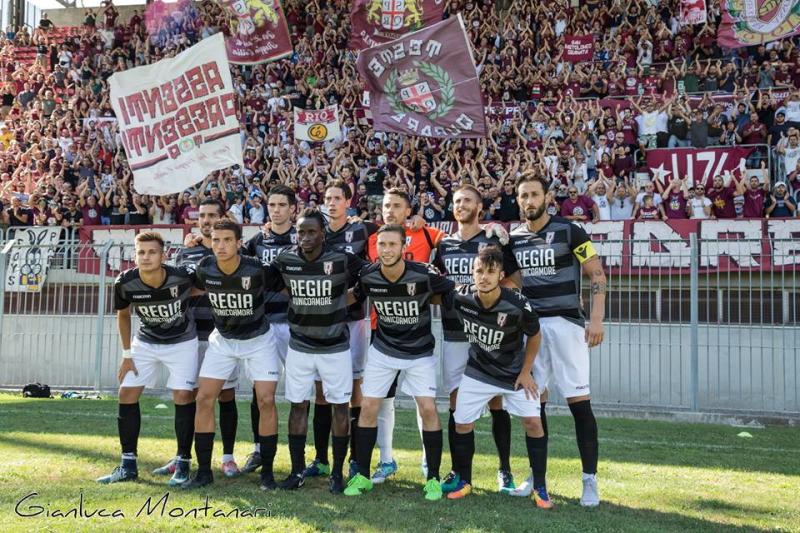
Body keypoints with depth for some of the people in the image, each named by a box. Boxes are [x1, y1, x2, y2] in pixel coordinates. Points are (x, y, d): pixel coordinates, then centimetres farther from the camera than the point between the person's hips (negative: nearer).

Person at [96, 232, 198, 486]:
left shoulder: (182, 277, -28)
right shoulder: (125, 283, -20)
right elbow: (123, 315, 1)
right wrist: (127, 354, 1)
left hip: (182, 342, -3)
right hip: (145, 342, 3)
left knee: (183, 396, -13)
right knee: (127, 394, -2)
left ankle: (183, 463, 1)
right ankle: (128, 465, 8)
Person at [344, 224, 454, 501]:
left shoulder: (424, 275, -23)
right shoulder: (368, 276, -14)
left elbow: (456, 292, -8)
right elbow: (353, 298, 7)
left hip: (420, 352, -2)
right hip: (383, 350, 2)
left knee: (428, 409, -9)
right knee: (368, 408, -1)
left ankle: (433, 478, 7)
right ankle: (362, 476, 14)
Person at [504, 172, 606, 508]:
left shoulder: (568, 231, -5)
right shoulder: (514, 239, 9)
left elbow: (597, 275, -6)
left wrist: (597, 318, -13)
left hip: (565, 323, -5)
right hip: (531, 325, 5)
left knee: (579, 401, -5)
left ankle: (590, 480, 4)